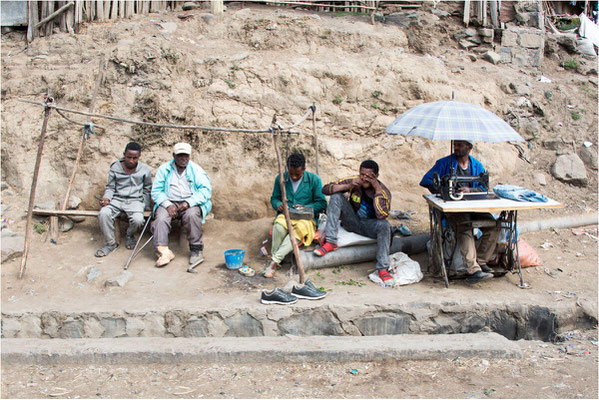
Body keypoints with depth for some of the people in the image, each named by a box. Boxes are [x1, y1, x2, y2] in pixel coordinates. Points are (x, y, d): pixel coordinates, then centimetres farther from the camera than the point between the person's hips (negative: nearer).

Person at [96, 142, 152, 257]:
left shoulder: (145, 170, 4)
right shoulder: (115, 168, 6)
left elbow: (147, 190, 14)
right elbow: (110, 187, 12)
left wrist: (146, 207, 9)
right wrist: (106, 198, -8)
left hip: (135, 201, -1)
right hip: (117, 199, 1)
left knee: (138, 219, -32)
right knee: (103, 214, -29)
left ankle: (130, 236, 7)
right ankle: (111, 243, -8)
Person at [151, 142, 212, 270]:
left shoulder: (196, 170, 8)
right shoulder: (164, 169, 11)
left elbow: (206, 190, -3)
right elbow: (156, 191, 5)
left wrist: (189, 202, -18)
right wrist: (167, 204, -14)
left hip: (191, 203, -1)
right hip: (169, 202, 1)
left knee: (192, 214, -34)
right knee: (161, 217, -30)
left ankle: (196, 250, -24)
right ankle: (163, 251, -36)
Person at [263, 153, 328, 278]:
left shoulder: (314, 179, -1)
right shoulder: (281, 178, 5)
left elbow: (322, 203, 0)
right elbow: (274, 198, 16)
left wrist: (304, 208, -15)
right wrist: (278, 205, -9)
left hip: (306, 217, -2)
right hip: (285, 215, 2)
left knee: (300, 228, -38)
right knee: (279, 226, -36)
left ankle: (274, 260, -36)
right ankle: (273, 259, -23)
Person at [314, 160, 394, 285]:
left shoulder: (384, 192, -15)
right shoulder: (354, 182, -10)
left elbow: (381, 215, -34)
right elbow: (325, 189, -14)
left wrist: (377, 189, -31)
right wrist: (348, 186, -28)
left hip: (369, 226, -2)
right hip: (352, 222, 2)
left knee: (385, 225, -36)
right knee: (336, 196, -20)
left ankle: (383, 269, -27)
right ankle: (330, 242, -25)